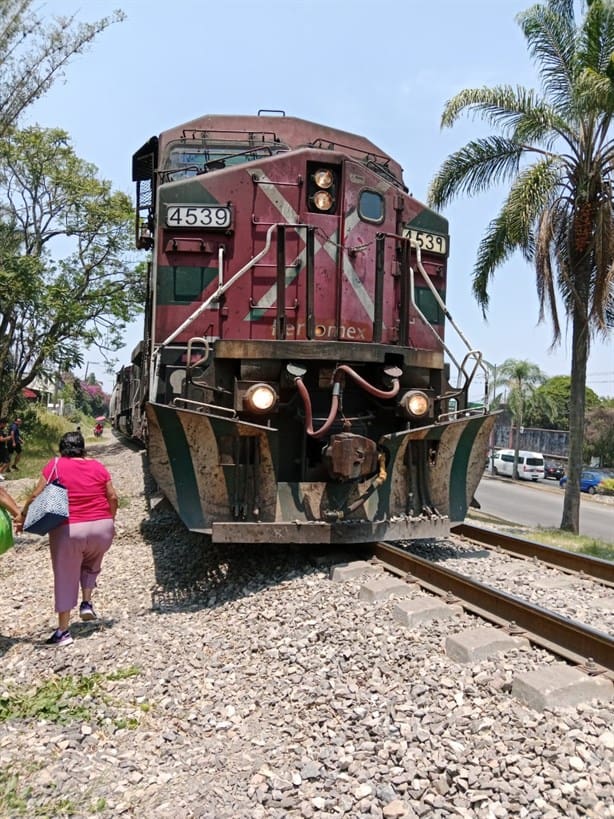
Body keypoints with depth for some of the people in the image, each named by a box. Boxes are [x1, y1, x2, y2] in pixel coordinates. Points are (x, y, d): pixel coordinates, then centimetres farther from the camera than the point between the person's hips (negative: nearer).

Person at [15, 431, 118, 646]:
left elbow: (36, 495, -2)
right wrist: (111, 520, 18)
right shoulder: (98, 466, 5)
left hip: (68, 530, -2)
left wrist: (22, 516, 11)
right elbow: (112, 497, 5)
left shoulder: (54, 465, -1)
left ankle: (63, 631, 13)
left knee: (65, 578, 9)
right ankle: (86, 604, 18)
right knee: (91, 564, 31)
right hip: (101, 527, 2)